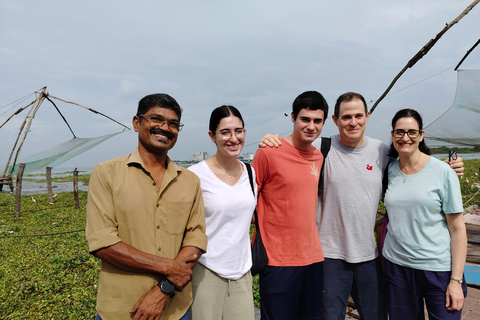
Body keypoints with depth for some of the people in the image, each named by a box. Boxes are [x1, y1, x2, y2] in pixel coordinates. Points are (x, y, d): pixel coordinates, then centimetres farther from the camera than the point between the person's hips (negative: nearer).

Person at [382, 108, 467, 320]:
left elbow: (457, 229, -7)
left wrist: (456, 279, -9)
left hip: (438, 268, -2)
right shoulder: (389, 170, 1)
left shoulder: (442, 171, -8)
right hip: (396, 266, 3)